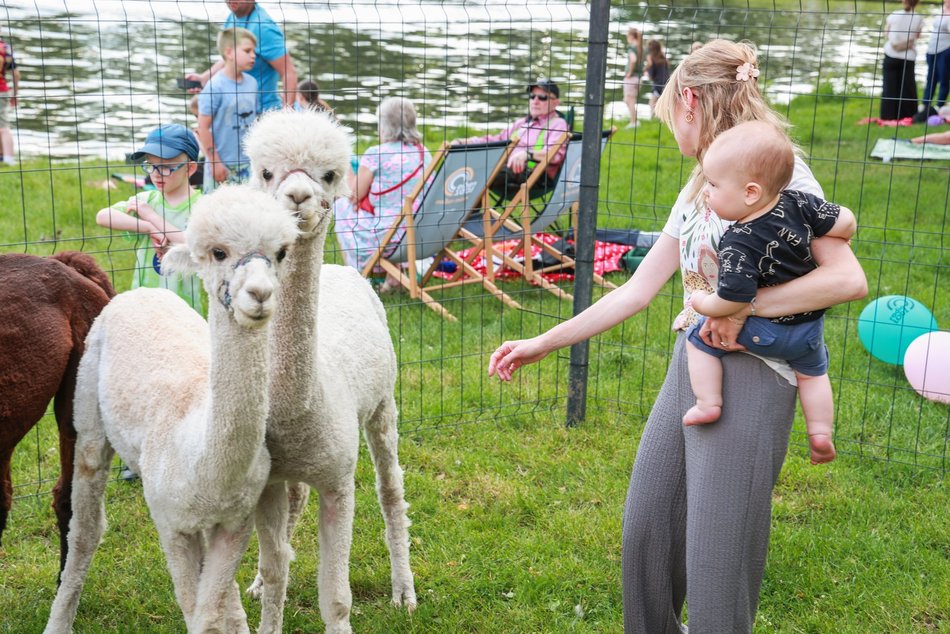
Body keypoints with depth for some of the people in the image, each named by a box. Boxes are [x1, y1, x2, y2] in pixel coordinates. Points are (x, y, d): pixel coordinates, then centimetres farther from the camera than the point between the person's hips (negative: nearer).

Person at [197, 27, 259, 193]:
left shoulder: (252, 83, 5)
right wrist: (215, 162, -11)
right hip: (222, 165, -6)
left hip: (248, 163, 6)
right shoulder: (215, 86, -13)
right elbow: (203, 127, -12)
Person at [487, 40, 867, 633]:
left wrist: (743, 305, -21)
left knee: (718, 561, -2)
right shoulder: (697, 191, 13)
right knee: (646, 527, 14)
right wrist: (542, 344, 14)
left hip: (750, 378, -8)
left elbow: (848, 278, -21)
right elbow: (636, 292, 14)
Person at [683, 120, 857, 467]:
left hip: (763, 332, -6)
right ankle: (820, 434, 27)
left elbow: (732, 301, -30)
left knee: (699, 338, 11)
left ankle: (708, 404, 11)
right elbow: (846, 221, -10)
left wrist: (702, 303, -10)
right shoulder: (798, 203, -15)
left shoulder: (737, 246, -29)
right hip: (809, 328, 6)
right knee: (812, 371, 31)